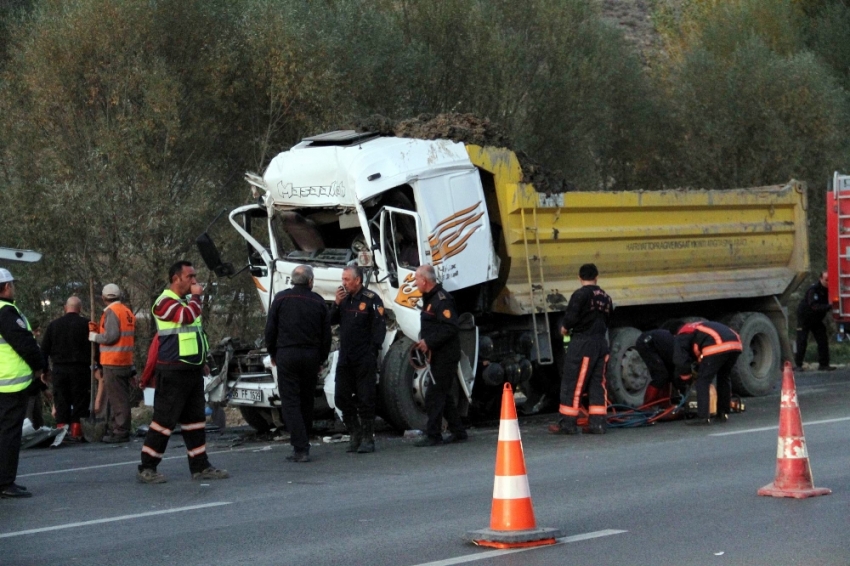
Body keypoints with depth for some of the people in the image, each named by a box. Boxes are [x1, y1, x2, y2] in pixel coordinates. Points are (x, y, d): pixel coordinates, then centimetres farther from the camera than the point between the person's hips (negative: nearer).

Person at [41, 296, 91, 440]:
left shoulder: (53, 325, 7)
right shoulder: (86, 324, -3)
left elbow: (44, 349, 9)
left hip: (59, 370, 2)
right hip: (80, 369, -2)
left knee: (61, 402, 7)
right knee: (80, 401, 3)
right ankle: (76, 431, 0)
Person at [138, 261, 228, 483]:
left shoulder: (187, 301, 19)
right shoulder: (165, 302, -11)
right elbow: (188, 316, -29)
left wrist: (202, 362, 22)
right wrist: (196, 296, -13)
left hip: (192, 370, 9)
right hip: (173, 371, -9)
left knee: (195, 419, 10)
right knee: (164, 419, -7)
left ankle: (200, 466, 14)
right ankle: (147, 468, -2)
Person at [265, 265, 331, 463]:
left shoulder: (281, 298, -1)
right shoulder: (318, 302, 5)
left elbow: (270, 329, 1)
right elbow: (326, 335, 7)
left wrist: (273, 354, 14)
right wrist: (321, 359, 17)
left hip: (287, 355, -3)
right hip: (311, 357, 3)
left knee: (290, 402, -4)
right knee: (307, 402, 14)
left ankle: (300, 449, -13)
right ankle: (303, 445, 20)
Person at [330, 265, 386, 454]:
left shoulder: (371, 300, -6)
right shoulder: (344, 299, 14)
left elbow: (380, 327, -10)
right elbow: (331, 321, 12)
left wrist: (373, 351, -16)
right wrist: (337, 303, -3)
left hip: (364, 360, -7)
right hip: (345, 359, 7)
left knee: (365, 400, -2)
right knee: (342, 399, 7)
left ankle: (368, 439, 4)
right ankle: (355, 435, 18)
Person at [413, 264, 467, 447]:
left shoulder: (442, 299, -15)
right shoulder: (429, 299, 17)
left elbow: (451, 328, -24)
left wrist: (429, 342, -23)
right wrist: (423, 343, 11)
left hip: (445, 355, -11)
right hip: (438, 355, 11)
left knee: (434, 396, -9)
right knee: (445, 395, 14)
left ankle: (433, 435, -6)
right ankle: (458, 432, 21)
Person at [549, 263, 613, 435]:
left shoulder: (580, 295, -11)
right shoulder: (605, 297, 12)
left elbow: (570, 317, -17)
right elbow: (607, 319, 15)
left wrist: (565, 328, 1)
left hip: (582, 343, -7)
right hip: (601, 342, 7)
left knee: (572, 384, -2)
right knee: (597, 384, 11)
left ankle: (568, 422, -1)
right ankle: (598, 423, 9)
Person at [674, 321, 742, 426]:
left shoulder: (681, 337, 19)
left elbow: (680, 360, 8)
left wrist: (687, 378, 22)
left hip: (717, 347, -8)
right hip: (735, 343, 8)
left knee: (703, 381, 2)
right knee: (724, 378, 24)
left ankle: (703, 417, -3)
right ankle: (723, 414, 26)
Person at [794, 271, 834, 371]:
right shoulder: (814, 289, -26)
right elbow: (814, 306, -37)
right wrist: (827, 307, -50)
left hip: (816, 320, 6)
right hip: (804, 318, -6)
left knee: (823, 340, -2)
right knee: (802, 341, -6)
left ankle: (823, 364, 3)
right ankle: (798, 365, 3)